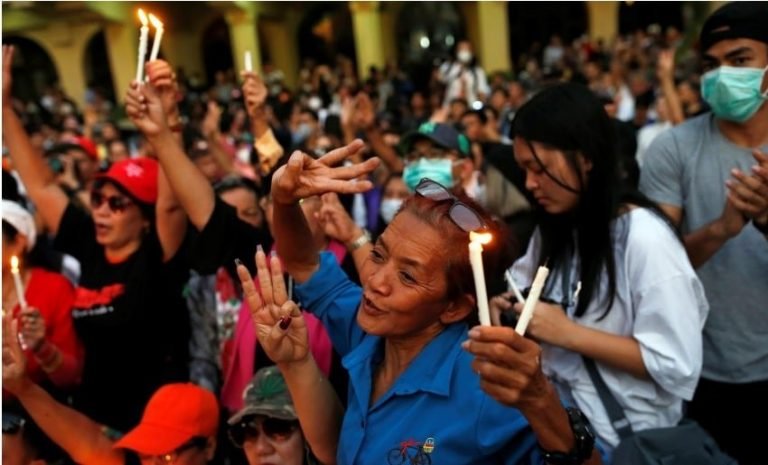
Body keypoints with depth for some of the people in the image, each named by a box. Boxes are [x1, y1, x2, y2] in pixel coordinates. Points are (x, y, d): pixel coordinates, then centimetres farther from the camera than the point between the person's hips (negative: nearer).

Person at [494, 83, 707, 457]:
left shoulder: (644, 236, -17)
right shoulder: (555, 228, 7)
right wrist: (506, 308, -6)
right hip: (557, 415, 6)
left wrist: (568, 333, -21)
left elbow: (678, 366, -20)